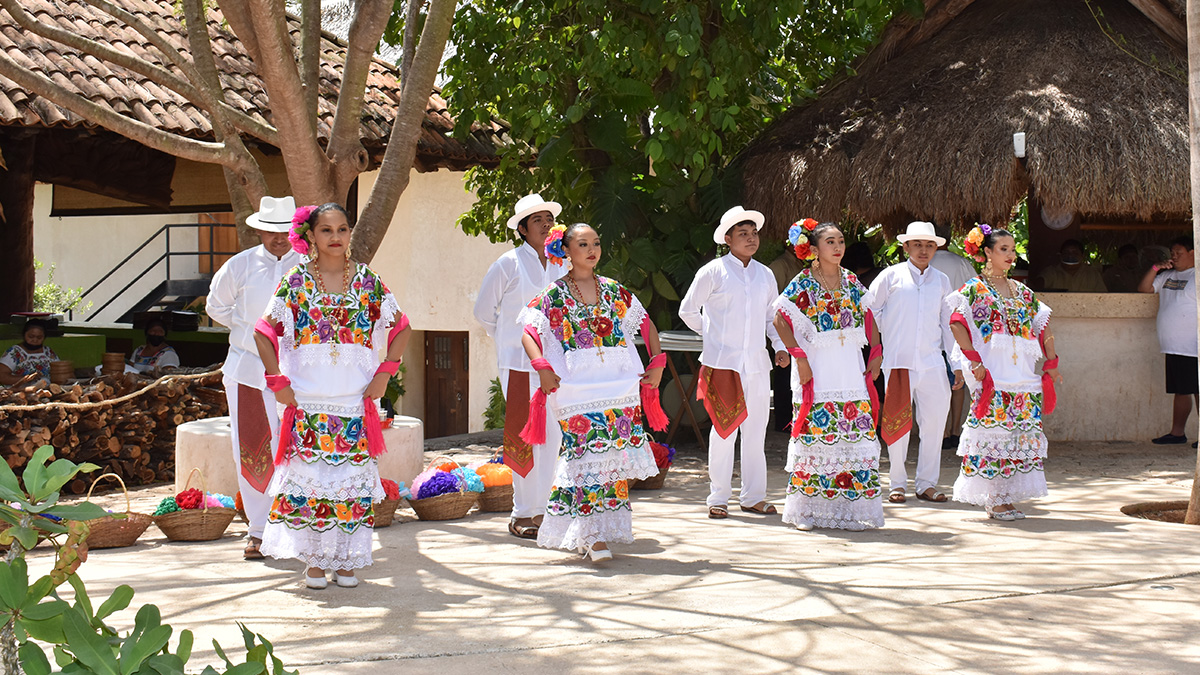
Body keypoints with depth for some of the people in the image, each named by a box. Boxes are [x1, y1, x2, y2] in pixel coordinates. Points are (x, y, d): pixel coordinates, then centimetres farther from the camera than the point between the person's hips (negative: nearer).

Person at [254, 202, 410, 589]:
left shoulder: (368, 282, 4)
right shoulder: (296, 282, 1)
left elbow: (401, 329, 12)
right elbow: (264, 333, 4)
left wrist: (384, 372, 3)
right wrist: (277, 380, -3)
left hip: (356, 401, 1)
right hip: (308, 400, -1)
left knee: (353, 477, 1)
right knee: (310, 476, -2)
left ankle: (346, 559, 10)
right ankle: (314, 561, 7)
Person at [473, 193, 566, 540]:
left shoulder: (559, 265, 11)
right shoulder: (508, 264, -5)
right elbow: (483, 311, 3)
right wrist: (511, 339, 6)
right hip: (519, 363, -5)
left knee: (552, 434, 5)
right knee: (525, 436, -6)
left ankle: (541, 509, 15)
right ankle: (521, 515, 1)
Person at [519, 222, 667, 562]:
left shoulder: (614, 290, 12)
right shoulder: (555, 294, 2)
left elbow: (646, 324, 20)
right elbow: (529, 333, -2)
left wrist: (657, 362, 10)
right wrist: (543, 368, -17)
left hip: (618, 383, 4)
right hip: (577, 387, -4)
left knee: (614, 456, 1)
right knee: (588, 456, -11)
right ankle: (593, 535, -10)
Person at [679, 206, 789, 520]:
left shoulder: (765, 275, 13)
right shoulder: (714, 272, -2)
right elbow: (688, 310, 5)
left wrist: (780, 347, 7)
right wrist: (713, 334, 7)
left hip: (757, 364, 5)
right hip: (723, 362, -4)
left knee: (755, 431, 7)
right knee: (724, 429, -3)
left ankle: (753, 496, 15)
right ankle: (718, 498, 5)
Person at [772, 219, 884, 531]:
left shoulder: (851, 281, 11)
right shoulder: (803, 283, -3)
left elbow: (868, 316, 18)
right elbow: (780, 319, -6)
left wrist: (876, 353, 9)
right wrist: (798, 356, -13)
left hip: (850, 371, 4)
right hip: (817, 372, -4)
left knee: (857, 434, 0)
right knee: (816, 435, -5)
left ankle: (850, 507, 6)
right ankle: (808, 509, 2)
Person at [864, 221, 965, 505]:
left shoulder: (941, 280, 13)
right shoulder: (891, 276, 3)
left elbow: (948, 323, 17)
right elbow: (867, 309, 10)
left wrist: (958, 363, 14)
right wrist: (878, 340, 7)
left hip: (932, 362, 3)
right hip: (898, 361, -3)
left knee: (934, 422, 1)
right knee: (898, 423, -1)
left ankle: (927, 483, 11)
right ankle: (897, 484, 9)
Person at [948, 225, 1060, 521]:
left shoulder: (1022, 291, 16)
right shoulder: (974, 289, -1)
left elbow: (1042, 325, 20)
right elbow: (957, 323, -11)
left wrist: (1051, 363, 13)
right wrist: (975, 361, -16)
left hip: (1022, 373, 6)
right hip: (992, 374, -6)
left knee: (1021, 433, 3)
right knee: (993, 432, -7)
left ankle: (1006, 496, 10)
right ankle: (993, 499, 0)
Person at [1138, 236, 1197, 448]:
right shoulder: (1168, 275, 17)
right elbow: (1144, 288, 17)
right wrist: (1155, 268, 2)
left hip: (1193, 349, -7)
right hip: (1173, 348, 7)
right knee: (1180, 391, 11)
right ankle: (1177, 433, 14)